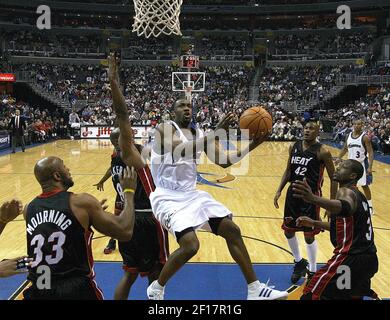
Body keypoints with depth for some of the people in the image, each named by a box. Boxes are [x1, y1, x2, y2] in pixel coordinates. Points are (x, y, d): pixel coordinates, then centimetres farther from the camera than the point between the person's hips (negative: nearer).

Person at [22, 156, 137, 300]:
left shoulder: (29, 209, 3)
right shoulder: (81, 202, -13)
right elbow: (125, 232, -11)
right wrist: (129, 191, 2)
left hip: (39, 290, 3)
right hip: (78, 289, -3)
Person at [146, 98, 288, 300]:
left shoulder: (200, 133, 10)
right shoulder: (165, 129, -9)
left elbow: (223, 162, 5)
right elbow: (181, 150, -30)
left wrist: (251, 146, -9)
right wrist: (215, 134, -39)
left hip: (192, 194, 8)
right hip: (167, 197, -7)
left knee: (232, 230, 2)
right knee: (190, 245, -25)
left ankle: (255, 290, 13)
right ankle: (156, 288, 4)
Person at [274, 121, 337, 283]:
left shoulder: (322, 152, -13)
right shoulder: (294, 147, 3)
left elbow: (333, 178, -8)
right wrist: (279, 191, 6)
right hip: (293, 192, 6)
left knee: (309, 235, 1)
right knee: (288, 230, 13)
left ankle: (312, 271, 21)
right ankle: (299, 262, 36)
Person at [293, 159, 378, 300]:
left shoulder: (346, 191, -11)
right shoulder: (358, 195, 18)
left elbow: (345, 207, -38)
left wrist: (313, 199, -55)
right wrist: (314, 223, 26)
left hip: (352, 257, -10)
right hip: (368, 257, 10)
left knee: (311, 295, -7)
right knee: (356, 294, 35)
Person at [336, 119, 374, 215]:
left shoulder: (365, 137, -14)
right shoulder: (349, 136, 2)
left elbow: (370, 152, -16)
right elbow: (345, 149, 16)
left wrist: (370, 167, -25)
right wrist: (339, 158, 2)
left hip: (361, 164, -5)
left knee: (364, 185, 0)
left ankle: (370, 206, 12)